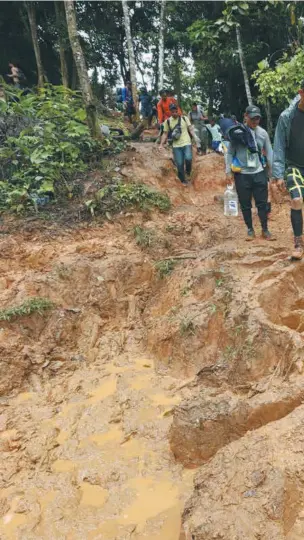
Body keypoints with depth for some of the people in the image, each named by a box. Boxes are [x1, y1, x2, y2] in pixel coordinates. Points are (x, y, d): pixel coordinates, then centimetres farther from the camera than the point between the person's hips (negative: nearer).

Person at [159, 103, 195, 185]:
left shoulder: (185, 118, 3)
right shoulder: (167, 121, 4)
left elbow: (190, 129, 4)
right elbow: (165, 134, 10)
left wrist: (194, 137, -12)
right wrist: (161, 144, 1)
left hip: (186, 144, -1)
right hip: (176, 146, 1)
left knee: (188, 158, -25)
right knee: (179, 164, 0)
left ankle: (188, 172, 7)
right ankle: (183, 181, 19)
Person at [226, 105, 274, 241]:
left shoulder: (263, 133, 2)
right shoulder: (237, 132, -5)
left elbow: (269, 153, 6)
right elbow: (230, 153, 0)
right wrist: (228, 171, -4)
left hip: (259, 173, 2)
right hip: (242, 174, -2)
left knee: (262, 203, 5)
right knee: (245, 204, 7)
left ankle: (265, 230, 18)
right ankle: (250, 229, 22)